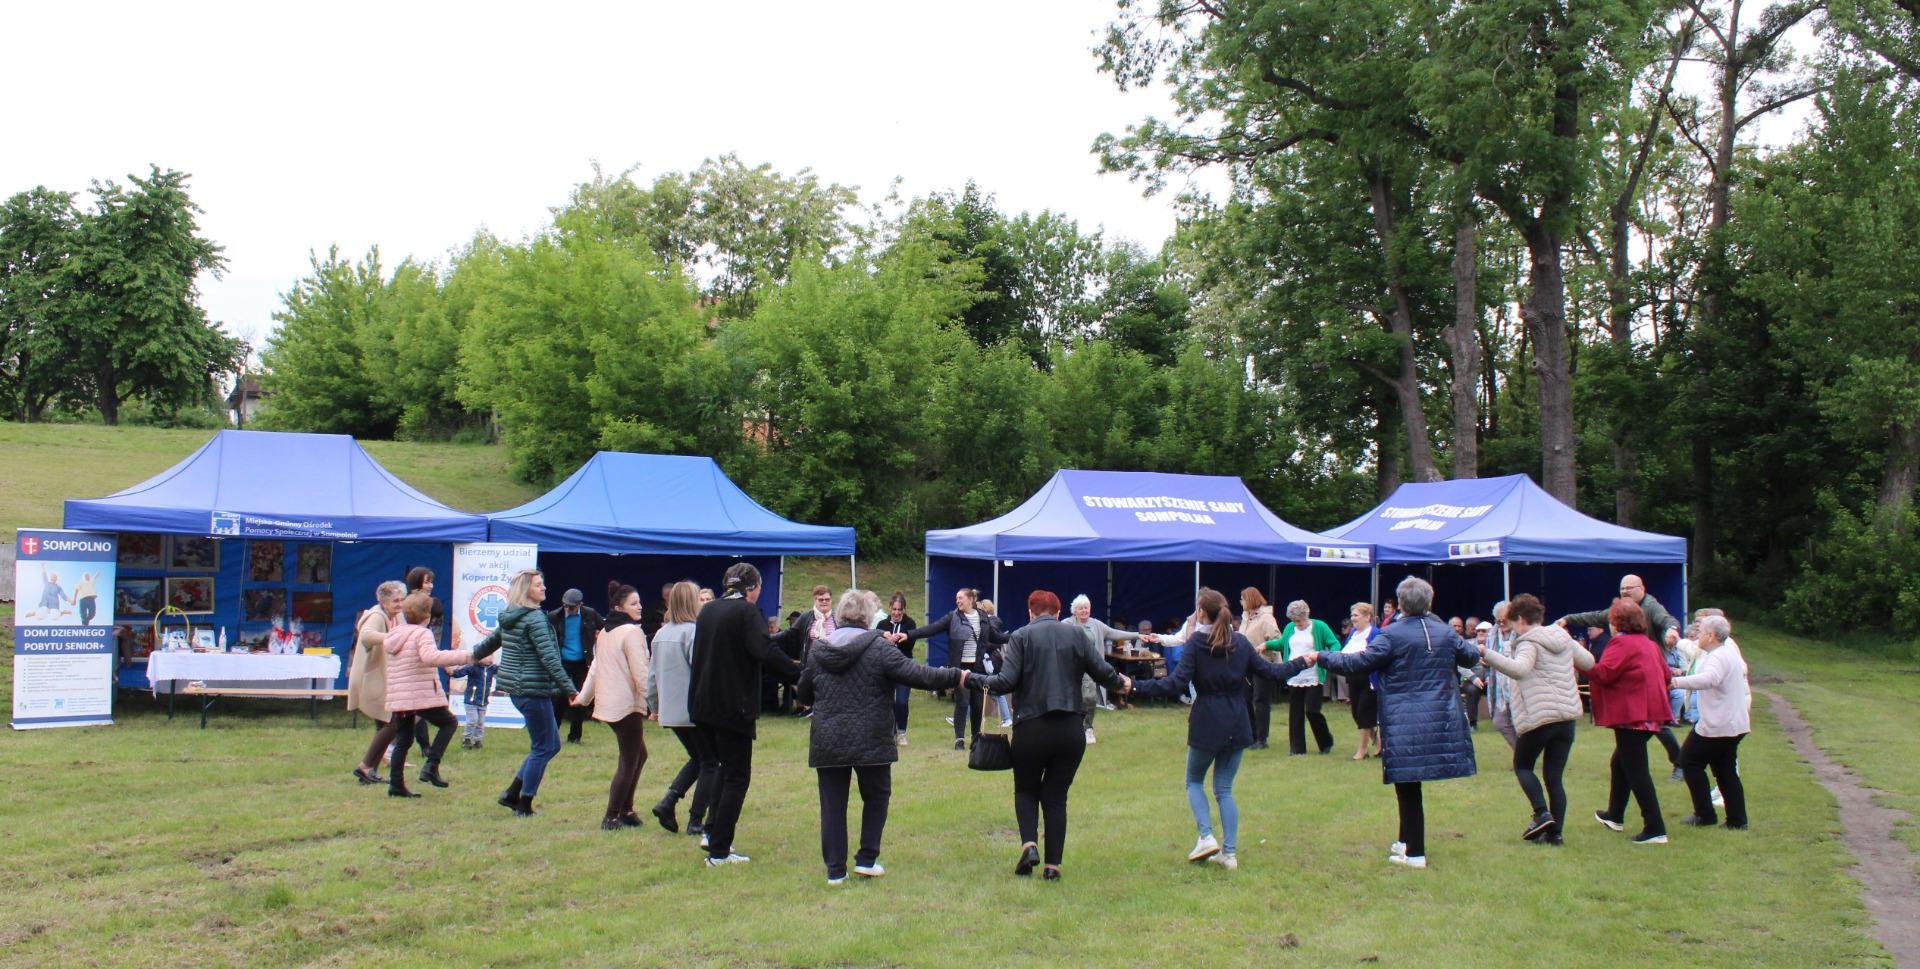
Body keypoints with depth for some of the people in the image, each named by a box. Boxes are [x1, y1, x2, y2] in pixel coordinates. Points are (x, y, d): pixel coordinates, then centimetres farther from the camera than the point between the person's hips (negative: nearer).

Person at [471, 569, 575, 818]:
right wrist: (570, 688, -20)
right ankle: (524, 806, 7)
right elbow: (549, 657, -20)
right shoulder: (534, 618, -15)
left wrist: (472, 656, 48)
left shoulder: (508, 617, 12)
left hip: (516, 689, 9)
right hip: (533, 689, -9)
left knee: (552, 743, 15)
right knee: (543, 747, 1)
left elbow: (491, 641, 28)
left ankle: (512, 794, 17)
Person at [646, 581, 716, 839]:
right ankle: (696, 821, 6)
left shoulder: (660, 634, 8)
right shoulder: (693, 632, -15)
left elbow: (652, 675, 14)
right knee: (709, 763, 7)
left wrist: (655, 707, 23)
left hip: (670, 711, 7)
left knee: (696, 759, 21)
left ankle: (668, 802, 4)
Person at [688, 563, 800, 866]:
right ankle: (719, 851, 0)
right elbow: (764, 651, -25)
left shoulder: (708, 610, 12)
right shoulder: (746, 611, -11)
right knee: (737, 776, 1)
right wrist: (799, 673, -22)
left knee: (727, 767, 24)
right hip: (733, 706, -7)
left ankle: (713, 831, 18)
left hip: (702, 704, 7)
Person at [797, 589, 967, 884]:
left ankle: (835, 869, 8)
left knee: (832, 805, 7)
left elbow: (804, 695, 14)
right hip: (870, 742, -3)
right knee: (876, 798, 16)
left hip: (826, 744, 3)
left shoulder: (817, 649, 4)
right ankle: (867, 860, 16)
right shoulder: (879, 647, -9)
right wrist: (956, 677, -5)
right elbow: (915, 675, -13)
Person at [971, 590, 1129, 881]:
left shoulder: (1022, 636, -2)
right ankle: (1053, 865, 7)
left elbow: (1007, 681, -10)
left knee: (1025, 790, 16)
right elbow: (1102, 671, 4)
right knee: (1056, 796, 11)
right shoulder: (1076, 635, 6)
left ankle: (1029, 844, -6)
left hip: (1031, 727, -2)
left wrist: (972, 681, 4)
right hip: (1071, 729, 2)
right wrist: (1121, 683, 25)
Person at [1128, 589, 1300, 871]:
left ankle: (1206, 837, -2)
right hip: (1236, 727, 4)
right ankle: (1229, 852, 7)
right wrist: (1301, 663, 24)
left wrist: (1137, 687, -16)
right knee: (1225, 789, 12)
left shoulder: (1195, 644, -9)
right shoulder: (1241, 642, 3)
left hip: (1206, 725, -4)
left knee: (1194, 780, 16)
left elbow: (1176, 684, -17)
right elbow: (1270, 673, 8)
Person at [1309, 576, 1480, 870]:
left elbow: (1358, 662, -12)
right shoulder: (1445, 632, 6)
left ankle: (1415, 853, 0)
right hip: (1442, 721, 6)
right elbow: (1471, 656, 22)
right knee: (1409, 783, 17)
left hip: (1404, 723, -6)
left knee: (1407, 785, -1)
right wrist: (1474, 649, 46)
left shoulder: (1392, 634, -11)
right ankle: (1406, 841, 25)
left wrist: (1321, 657, -1)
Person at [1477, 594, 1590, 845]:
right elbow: (1589, 661, 24)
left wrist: (1486, 655, -36)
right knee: (1554, 777, 9)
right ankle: (1555, 830, 3)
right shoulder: (1563, 638, 12)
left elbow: (1519, 669, -30)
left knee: (1522, 766, 12)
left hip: (1540, 716, -7)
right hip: (1567, 715, 7)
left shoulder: (1529, 643, -10)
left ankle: (1542, 813, -6)